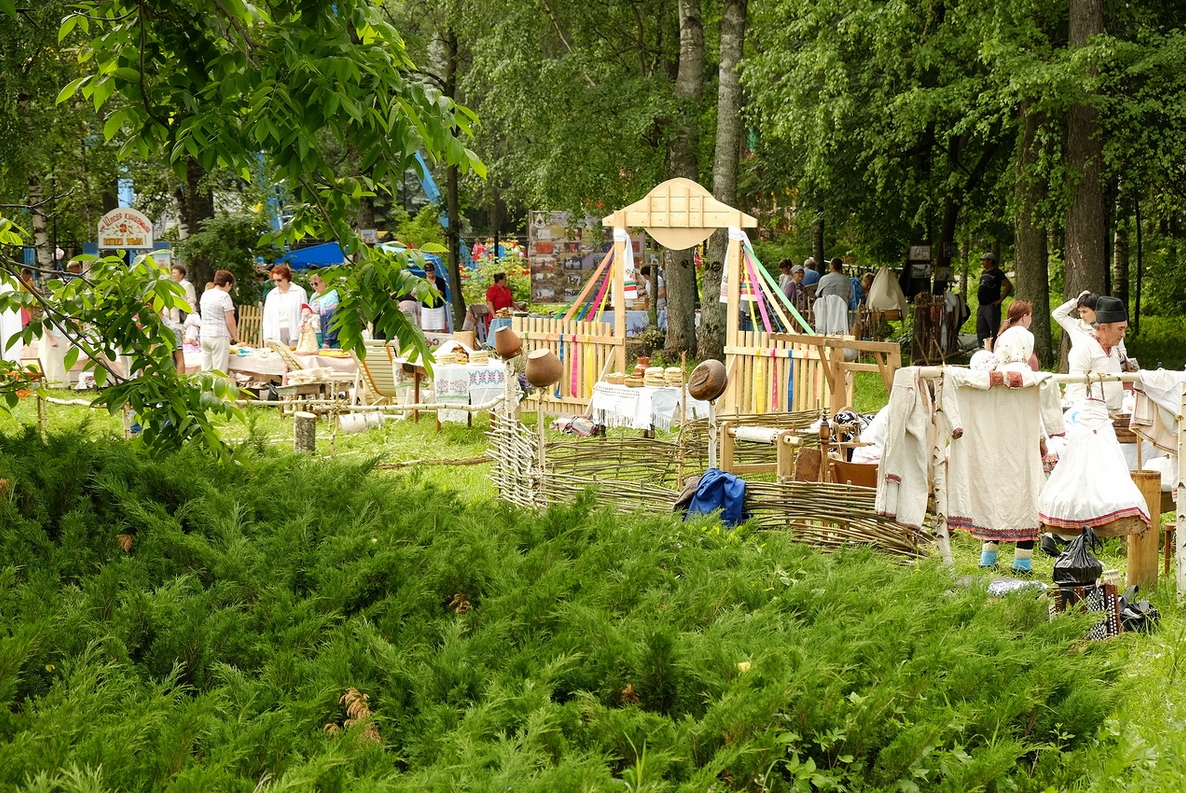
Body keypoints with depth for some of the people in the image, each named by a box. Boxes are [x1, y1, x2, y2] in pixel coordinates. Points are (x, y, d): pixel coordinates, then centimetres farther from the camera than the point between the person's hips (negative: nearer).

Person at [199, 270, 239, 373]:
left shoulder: (205, 294, 11)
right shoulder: (224, 296, -10)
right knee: (220, 371, -5)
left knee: (206, 371, 7)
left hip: (204, 334, 7)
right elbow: (230, 321, -12)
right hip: (219, 336, -7)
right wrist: (234, 337, 5)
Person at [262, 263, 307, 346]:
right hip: (277, 335, 3)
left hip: (295, 332, -3)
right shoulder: (271, 295, 14)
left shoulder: (299, 292, 4)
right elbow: (267, 317, 11)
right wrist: (267, 337, -1)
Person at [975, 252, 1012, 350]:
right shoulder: (984, 273, 16)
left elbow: (1009, 286, -14)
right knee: (981, 331, 11)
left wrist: (1000, 300, -15)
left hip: (992, 306, -9)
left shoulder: (997, 273, -9)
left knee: (994, 331, -8)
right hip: (981, 306, 9)